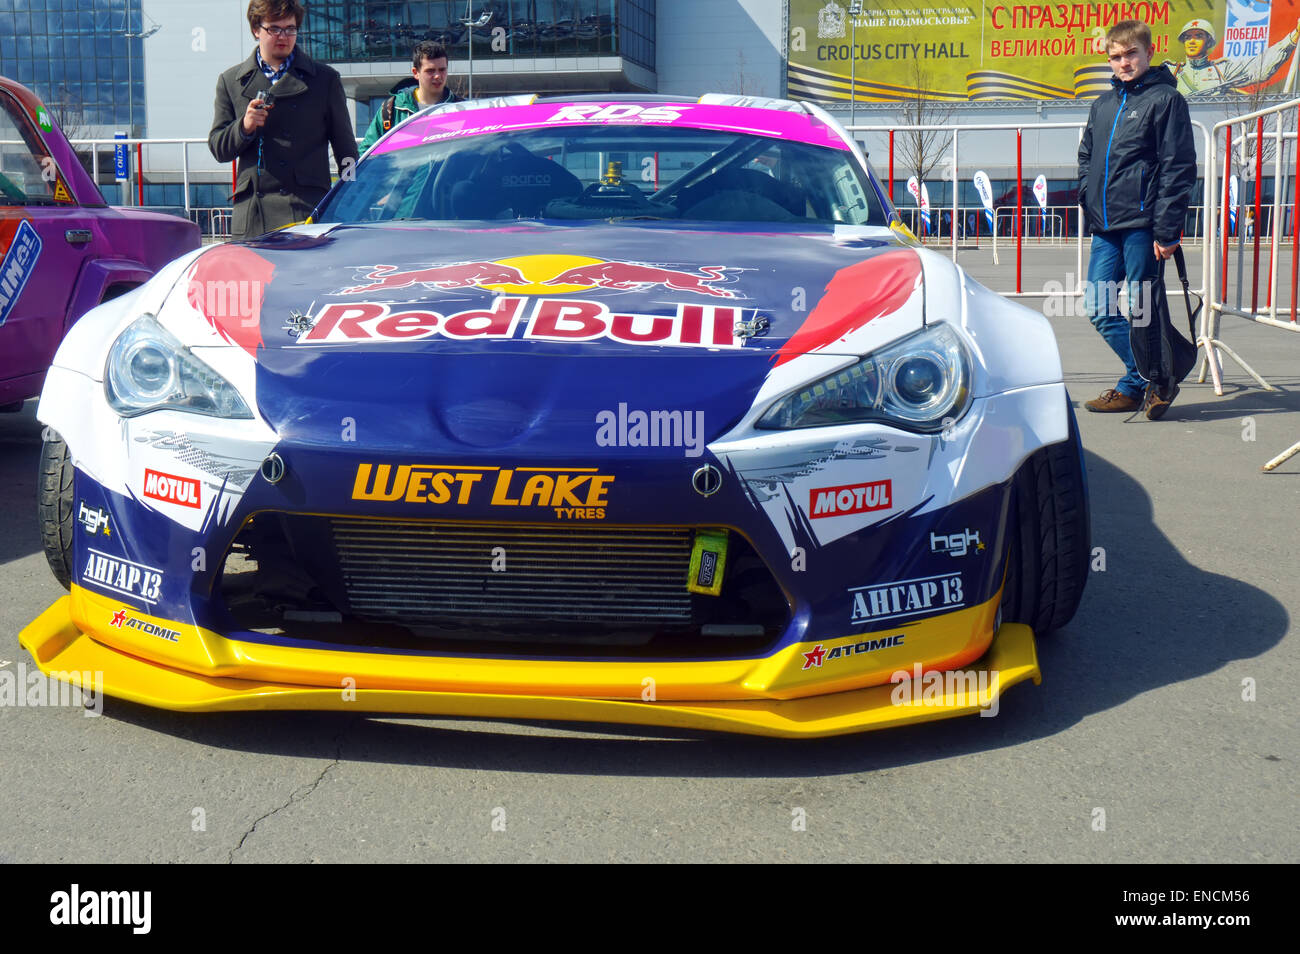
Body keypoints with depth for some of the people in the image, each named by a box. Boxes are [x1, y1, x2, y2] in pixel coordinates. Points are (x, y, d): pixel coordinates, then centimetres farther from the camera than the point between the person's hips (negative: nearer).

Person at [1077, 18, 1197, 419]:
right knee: (1100, 310, 7)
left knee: (1142, 312, -1)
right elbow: (1086, 158, 25)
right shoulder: (1102, 104, 16)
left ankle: (1137, 385, 14)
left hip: (1142, 225, -7)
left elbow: (1178, 168, -8)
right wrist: (1088, 203, 10)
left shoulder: (1165, 99, -3)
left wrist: (1166, 231, -14)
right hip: (1105, 228, 7)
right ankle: (1148, 381, 19)